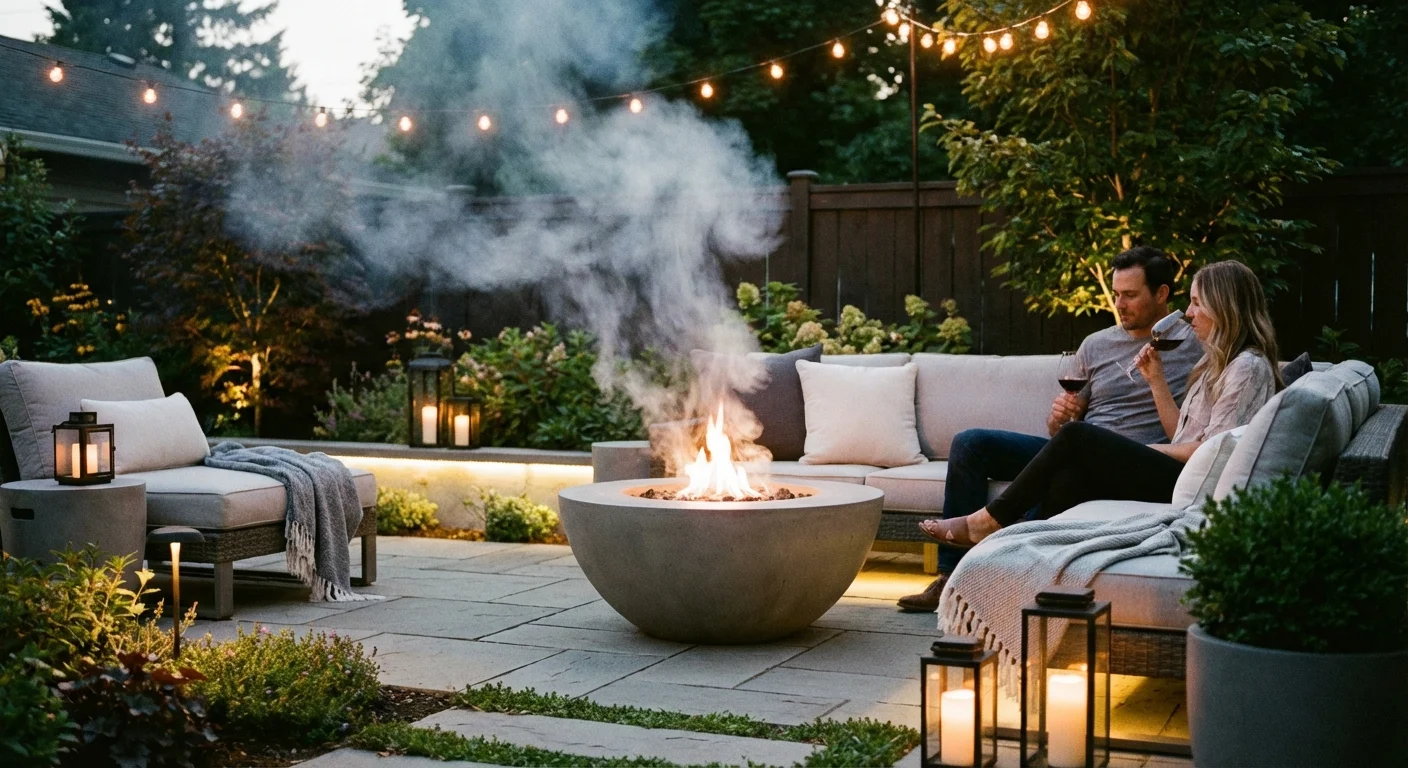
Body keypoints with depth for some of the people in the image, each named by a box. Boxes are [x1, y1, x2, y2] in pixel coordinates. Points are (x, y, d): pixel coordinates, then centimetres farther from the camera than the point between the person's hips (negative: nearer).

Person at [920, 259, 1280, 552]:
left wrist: (1144, 451, -5)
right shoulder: (1216, 363, 25)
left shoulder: (1249, 367, -6)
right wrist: (1156, 379, 11)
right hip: (1171, 475, 9)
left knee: (1076, 436, -15)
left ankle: (989, 521, -8)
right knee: (1067, 480, -17)